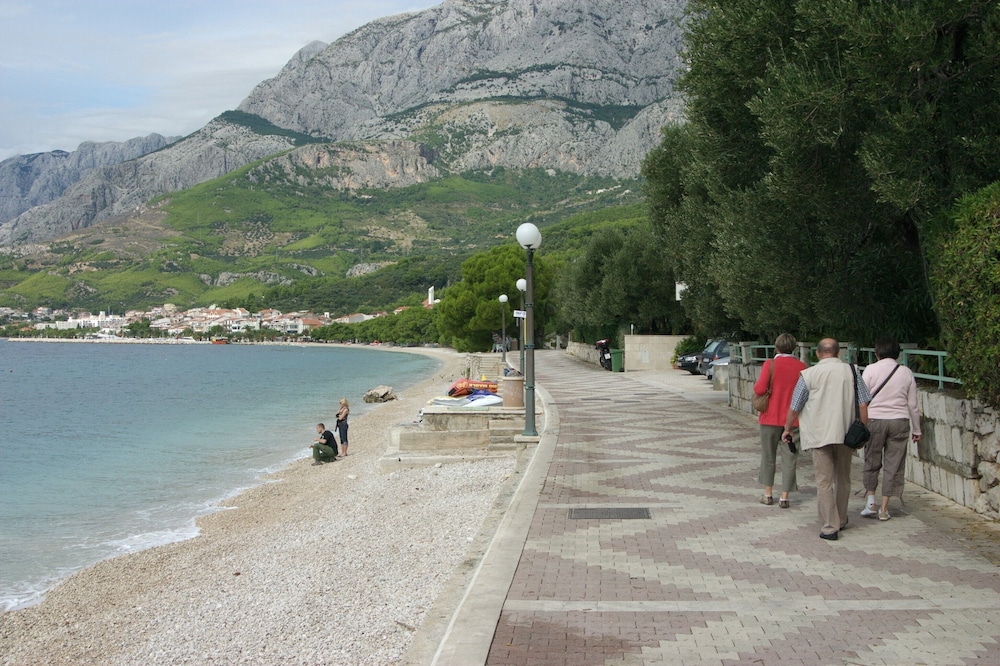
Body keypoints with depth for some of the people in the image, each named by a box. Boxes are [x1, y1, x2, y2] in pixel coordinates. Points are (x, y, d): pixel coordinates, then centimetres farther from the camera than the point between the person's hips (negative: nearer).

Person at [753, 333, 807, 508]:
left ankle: (768, 494, 19)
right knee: (789, 458, 6)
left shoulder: (770, 364, -10)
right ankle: (784, 497, 7)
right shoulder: (801, 366, -2)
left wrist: (756, 386, 6)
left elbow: (760, 389, -16)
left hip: (771, 418, -1)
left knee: (768, 456, 13)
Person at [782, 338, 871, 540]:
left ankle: (830, 526, -2)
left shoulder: (809, 374, -4)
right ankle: (841, 520, 32)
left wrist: (787, 429, 15)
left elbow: (794, 408, 0)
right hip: (845, 433, 3)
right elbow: (864, 404, 2)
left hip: (819, 435, -3)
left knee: (824, 481, 1)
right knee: (843, 479, 18)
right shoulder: (852, 371, 3)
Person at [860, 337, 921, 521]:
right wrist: (916, 429, 16)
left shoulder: (871, 370, -3)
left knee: (871, 462, 13)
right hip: (899, 421, 2)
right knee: (893, 464, 6)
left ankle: (871, 500, 5)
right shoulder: (906, 372, 5)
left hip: (874, 420, -1)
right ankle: (884, 508, 8)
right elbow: (912, 404, 8)